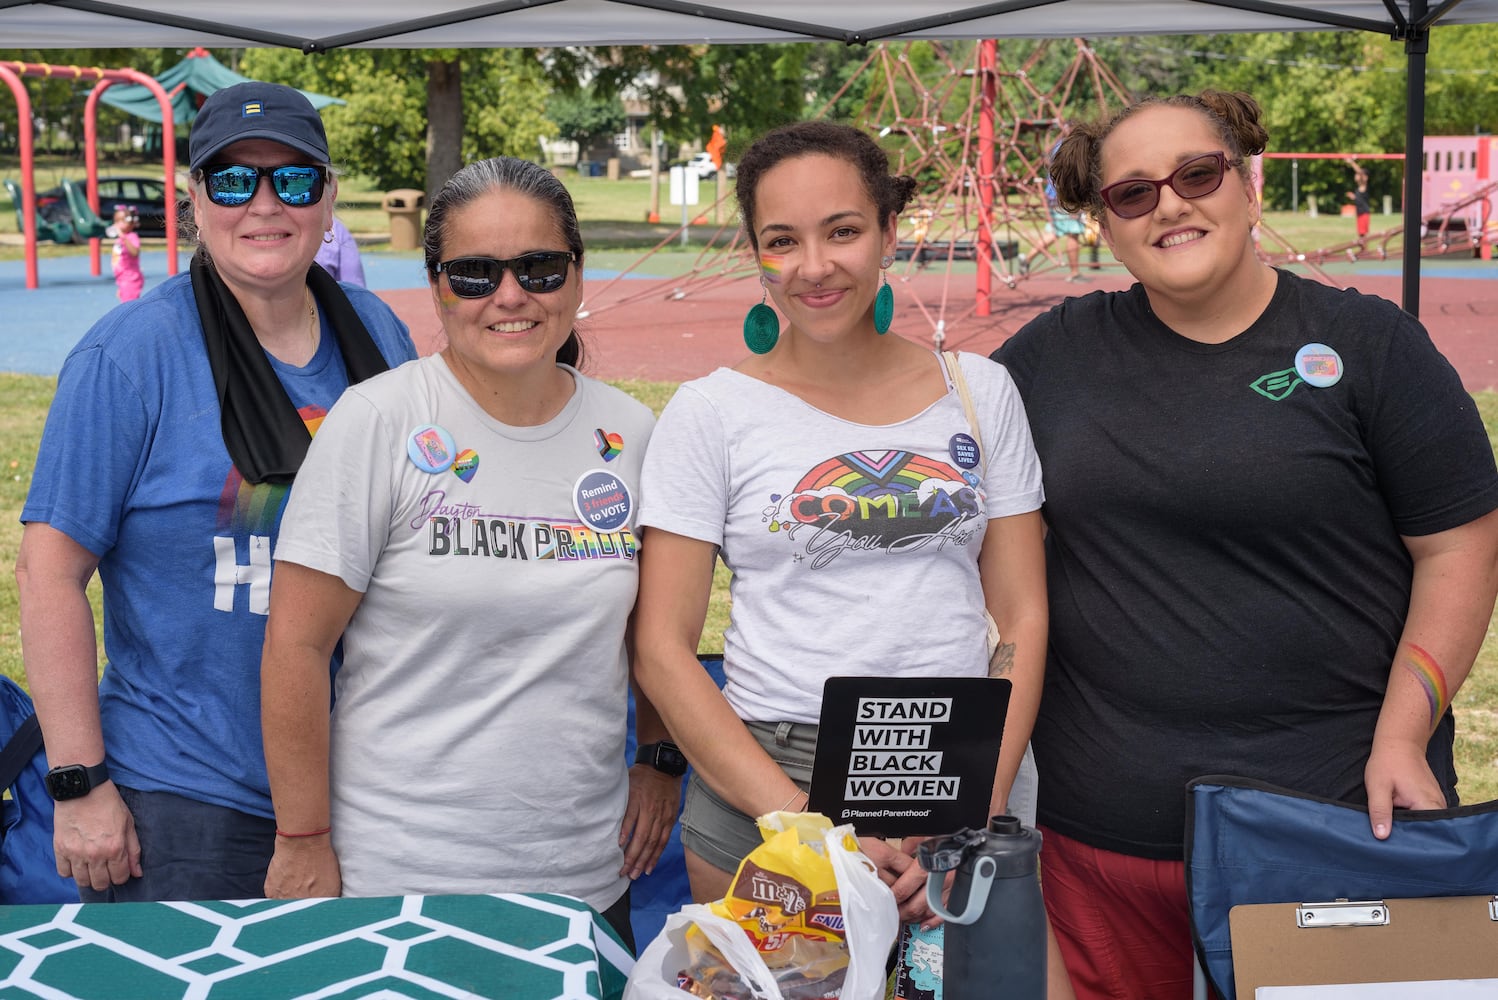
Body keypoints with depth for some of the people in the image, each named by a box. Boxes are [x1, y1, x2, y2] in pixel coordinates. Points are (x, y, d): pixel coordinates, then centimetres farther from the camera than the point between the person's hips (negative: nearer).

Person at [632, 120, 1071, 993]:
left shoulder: (980, 391, 5)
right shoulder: (712, 413, -2)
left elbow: (1023, 616, 5)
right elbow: (664, 650, -5)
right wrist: (805, 824, -13)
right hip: (762, 784, -1)